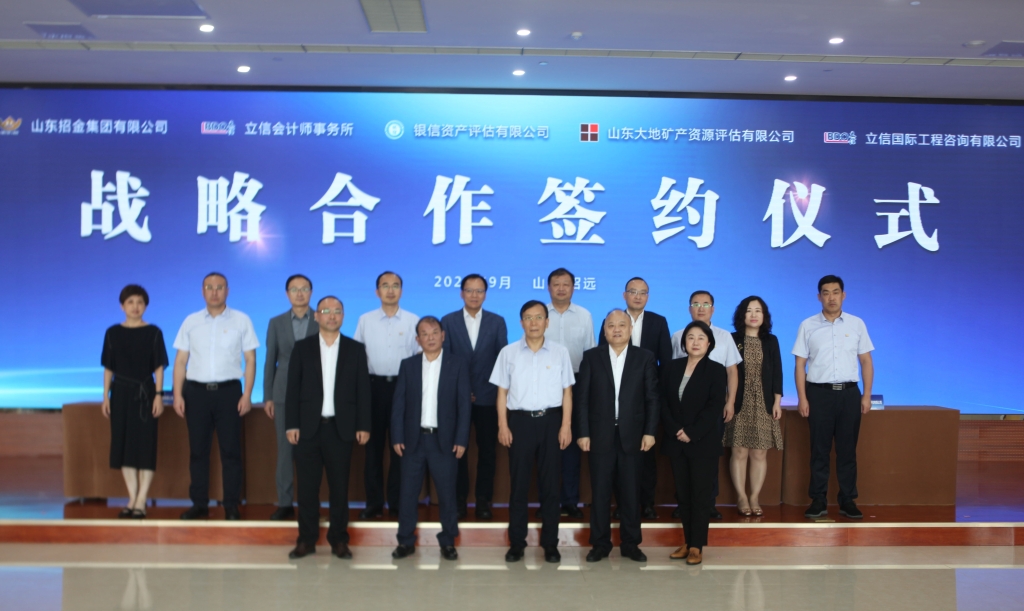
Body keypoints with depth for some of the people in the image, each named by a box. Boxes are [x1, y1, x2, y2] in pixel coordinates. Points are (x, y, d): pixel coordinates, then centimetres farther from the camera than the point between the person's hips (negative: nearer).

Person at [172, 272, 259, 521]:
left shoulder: (241, 321, 2)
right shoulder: (191, 321, 8)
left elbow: (250, 360, 1)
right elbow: (180, 360, 7)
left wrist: (247, 395, -7)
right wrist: (178, 395, -1)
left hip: (228, 390, -2)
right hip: (196, 391, 2)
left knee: (230, 451, 2)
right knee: (198, 450, 7)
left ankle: (231, 506, 10)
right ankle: (199, 504, 17)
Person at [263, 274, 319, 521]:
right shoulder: (276, 323, 9)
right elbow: (270, 361, 9)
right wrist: (267, 397, 5)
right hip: (285, 394, 2)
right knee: (285, 449, 3)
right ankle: (285, 503, 10)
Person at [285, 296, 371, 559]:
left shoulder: (355, 349, 6)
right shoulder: (302, 347, 6)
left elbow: (363, 389, 4)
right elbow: (293, 388, 3)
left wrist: (363, 426, -2)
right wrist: (291, 425, -4)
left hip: (341, 428, 0)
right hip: (309, 427, 0)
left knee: (340, 486, 5)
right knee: (307, 486, 4)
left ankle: (339, 539, 15)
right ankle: (307, 539, 15)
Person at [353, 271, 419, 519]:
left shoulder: (414, 321, 2)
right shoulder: (365, 320, 5)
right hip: (374, 386, 1)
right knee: (373, 446, 5)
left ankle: (397, 503, 15)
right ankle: (373, 503, 14)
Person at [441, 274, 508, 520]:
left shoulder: (497, 322, 4)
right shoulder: (448, 321, 3)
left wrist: (500, 392, -3)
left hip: (488, 397, 0)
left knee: (487, 451, 4)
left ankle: (483, 500, 14)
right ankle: (459, 499, 14)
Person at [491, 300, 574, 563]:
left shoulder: (560, 352, 3)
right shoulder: (509, 353, 3)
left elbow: (567, 392, 4)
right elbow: (502, 392, 4)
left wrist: (566, 426, -3)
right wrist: (503, 426, -2)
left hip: (551, 420, 0)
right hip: (520, 420, 0)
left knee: (550, 483, 6)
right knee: (519, 483, 5)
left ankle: (550, 543, 16)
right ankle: (517, 542, 14)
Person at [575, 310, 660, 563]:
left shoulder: (645, 357, 4)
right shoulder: (591, 357, 3)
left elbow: (652, 398, 2)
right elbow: (581, 397, 1)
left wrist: (650, 432, -5)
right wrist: (583, 433, -5)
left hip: (632, 435, 0)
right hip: (600, 435, 0)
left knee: (631, 492, 6)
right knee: (600, 492, 5)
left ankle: (630, 544, 18)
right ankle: (600, 544, 16)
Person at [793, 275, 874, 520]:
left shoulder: (857, 324, 6)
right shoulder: (807, 326, 3)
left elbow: (866, 361, 8)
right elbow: (800, 364, 2)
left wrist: (867, 395, 1)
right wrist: (802, 398, -5)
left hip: (849, 392, 1)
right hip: (819, 392, -1)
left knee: (847, 449, 6)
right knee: (819, 449, 4)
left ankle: (847, 501, 14)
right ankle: (818, 501, 11)